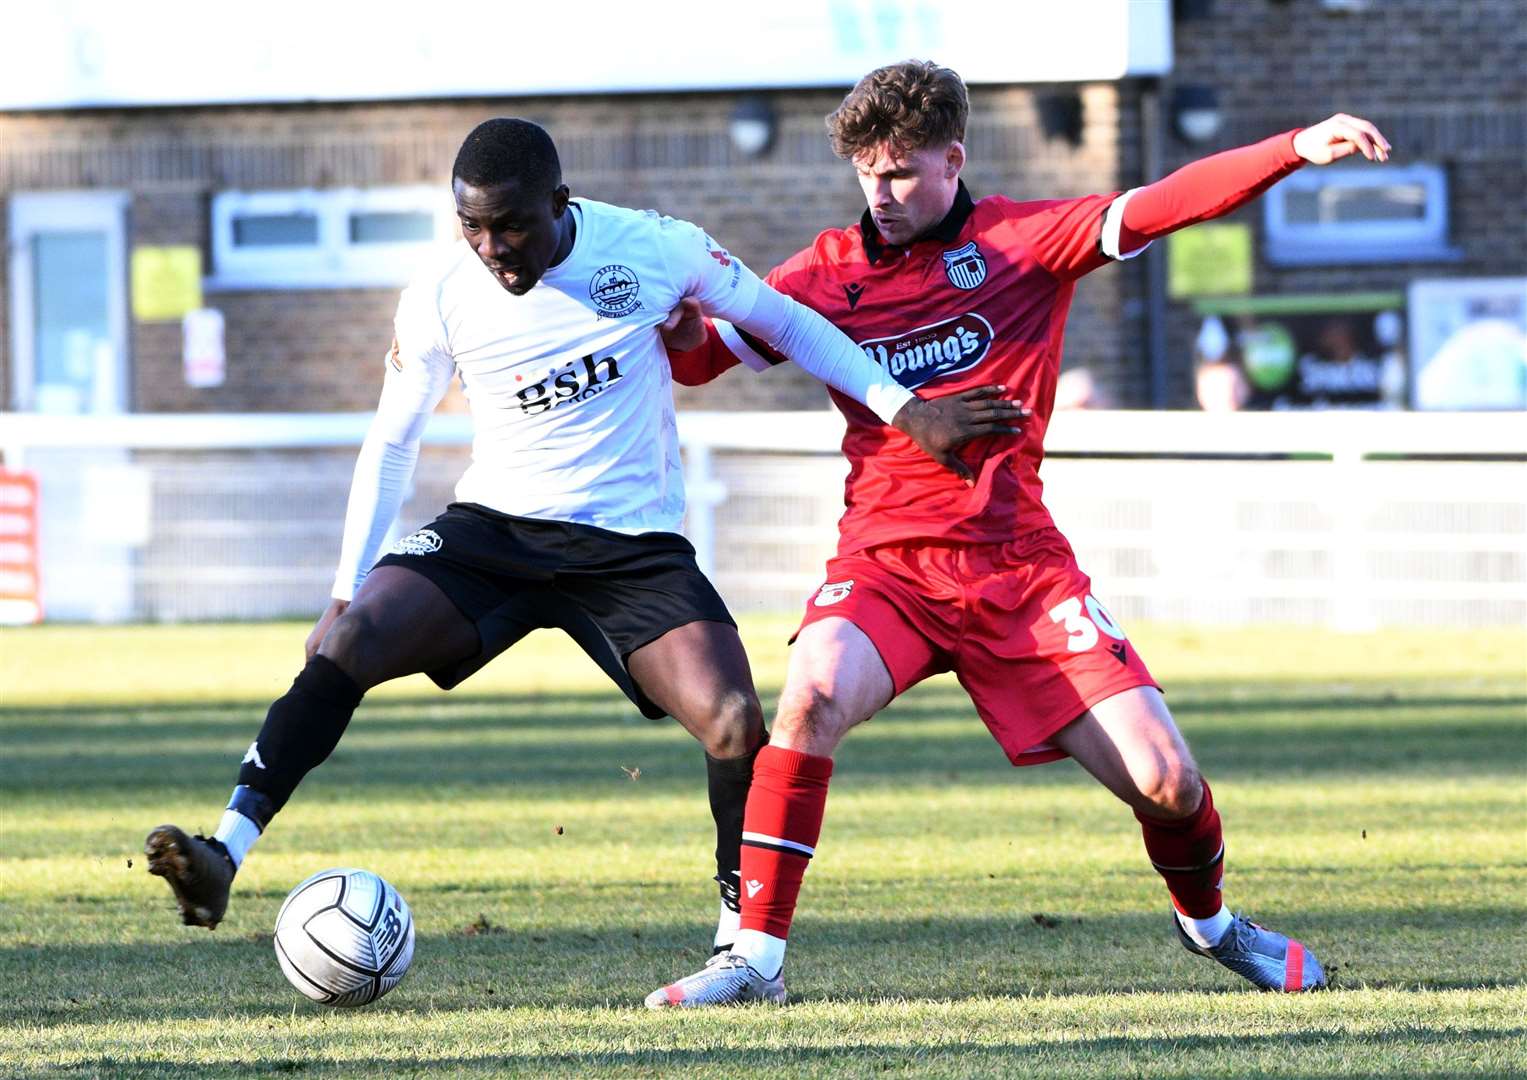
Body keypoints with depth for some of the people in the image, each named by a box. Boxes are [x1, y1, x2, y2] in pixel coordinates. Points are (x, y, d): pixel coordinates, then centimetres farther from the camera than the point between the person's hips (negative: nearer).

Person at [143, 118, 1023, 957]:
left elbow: (785, 321, 5)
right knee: (348, 645, -24)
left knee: (735, 726, -21)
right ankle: (224, 857, -26)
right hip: (491, 530, 1)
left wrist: (905, 410, -1)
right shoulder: (440, 296, -7)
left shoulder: (654, 248, -10)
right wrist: (347, 590, 2)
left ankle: (742, 943, -2)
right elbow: (392, 442, 6)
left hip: (635, 546, -1)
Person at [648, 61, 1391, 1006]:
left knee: (1165, 779, -6)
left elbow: (1159, 208, -9)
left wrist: (1297, 149, -23)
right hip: (887, 563, 0)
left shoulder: (1025, 239, 2)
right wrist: (681, 313, -15)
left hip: (1021, 564, 0)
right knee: (812, 697, -31)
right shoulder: (830, 272, 7)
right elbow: (697, 355, 10)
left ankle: (1207, 920, 28)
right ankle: (756, 956, -23)